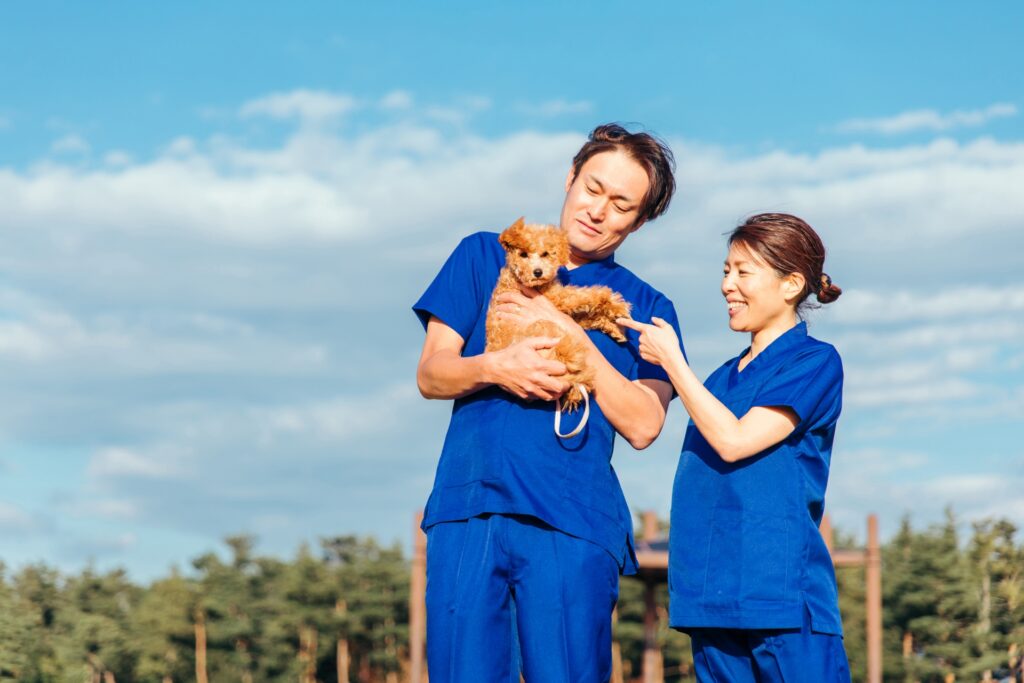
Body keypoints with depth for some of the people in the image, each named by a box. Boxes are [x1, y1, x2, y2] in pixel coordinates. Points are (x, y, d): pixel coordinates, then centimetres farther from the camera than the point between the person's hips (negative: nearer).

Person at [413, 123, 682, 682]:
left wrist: (573, 334, -6)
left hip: (574, 521, 0)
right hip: (468, 507, 1)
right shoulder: (486, 255, 18)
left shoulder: (645, 309, 15)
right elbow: (430, 374, 11)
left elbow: (642, 425, 1)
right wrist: (495, 367, -11)